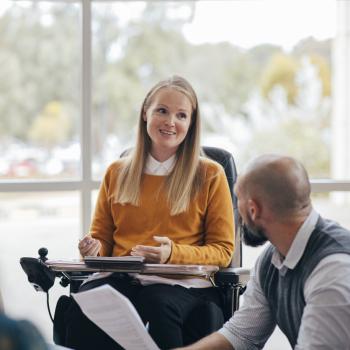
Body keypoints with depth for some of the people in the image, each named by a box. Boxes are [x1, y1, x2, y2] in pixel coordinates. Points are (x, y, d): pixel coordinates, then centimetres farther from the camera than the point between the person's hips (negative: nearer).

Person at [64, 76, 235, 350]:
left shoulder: (210, 175, 9)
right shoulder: (117, 173, 19)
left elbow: (222, 250, 6)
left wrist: (173, 254, -12)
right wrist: (94, 248, -1)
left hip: (182, 283, -2)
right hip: (121, 279, 2)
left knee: (159, 306, -39)